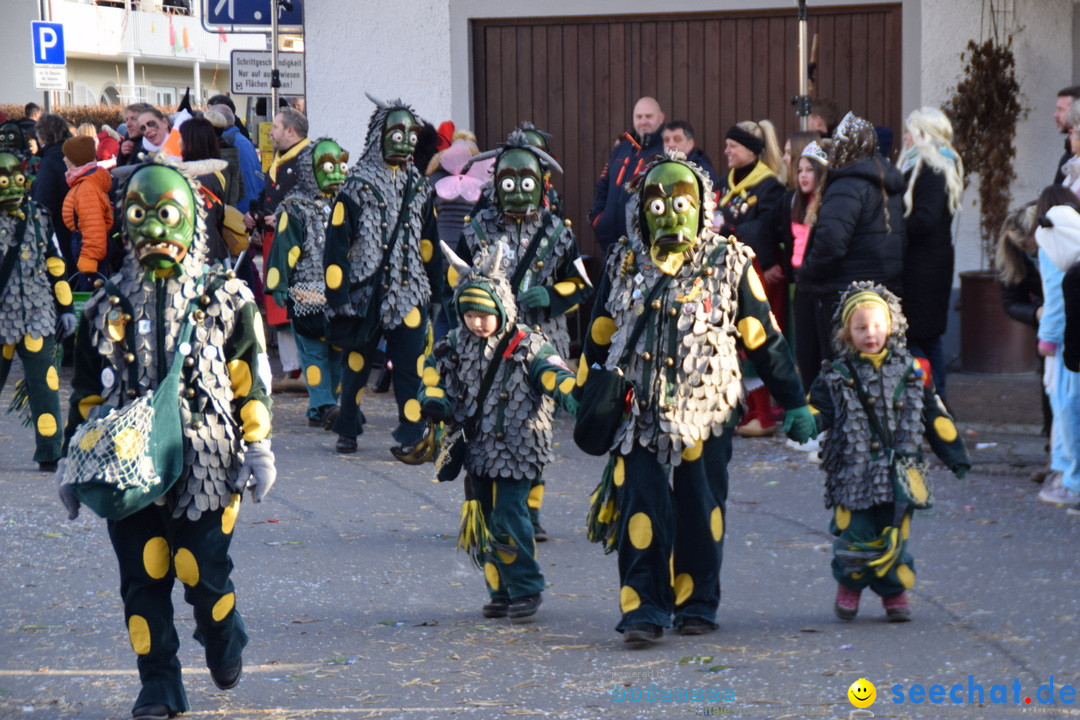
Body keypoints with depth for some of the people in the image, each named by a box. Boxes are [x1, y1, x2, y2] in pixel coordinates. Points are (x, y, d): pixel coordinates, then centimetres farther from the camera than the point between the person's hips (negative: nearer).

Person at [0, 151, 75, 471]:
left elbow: (56, 265, 14)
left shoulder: (38, 217, 10)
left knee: (44, 385, -5)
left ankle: (49, 453, -1)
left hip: (38, 317, 1)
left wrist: (66, 308, 12)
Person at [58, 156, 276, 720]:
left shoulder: (226, 300, 4)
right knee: (143, 578, 0)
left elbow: (250, 382, 3)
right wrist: (72, 461, 11)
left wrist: (259, 449, -3)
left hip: (206, 463, -2)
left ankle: (222, 639, 28)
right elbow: (87, 393, 14)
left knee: (203, 573, -4)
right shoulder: (108, 307, 10)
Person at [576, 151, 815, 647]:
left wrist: (794, 402, 6)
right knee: (642, 513, -8)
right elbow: (597, 339, 17)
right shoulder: (624, 267, 7)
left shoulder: (729, 265, 2)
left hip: (706, 414, -1)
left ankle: (697, 605, 18)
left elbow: (763, 339, 6)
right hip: (640, 414, 1)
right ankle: (643, 610, -6)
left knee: (700, 514, 5)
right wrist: (587, 397, 18)